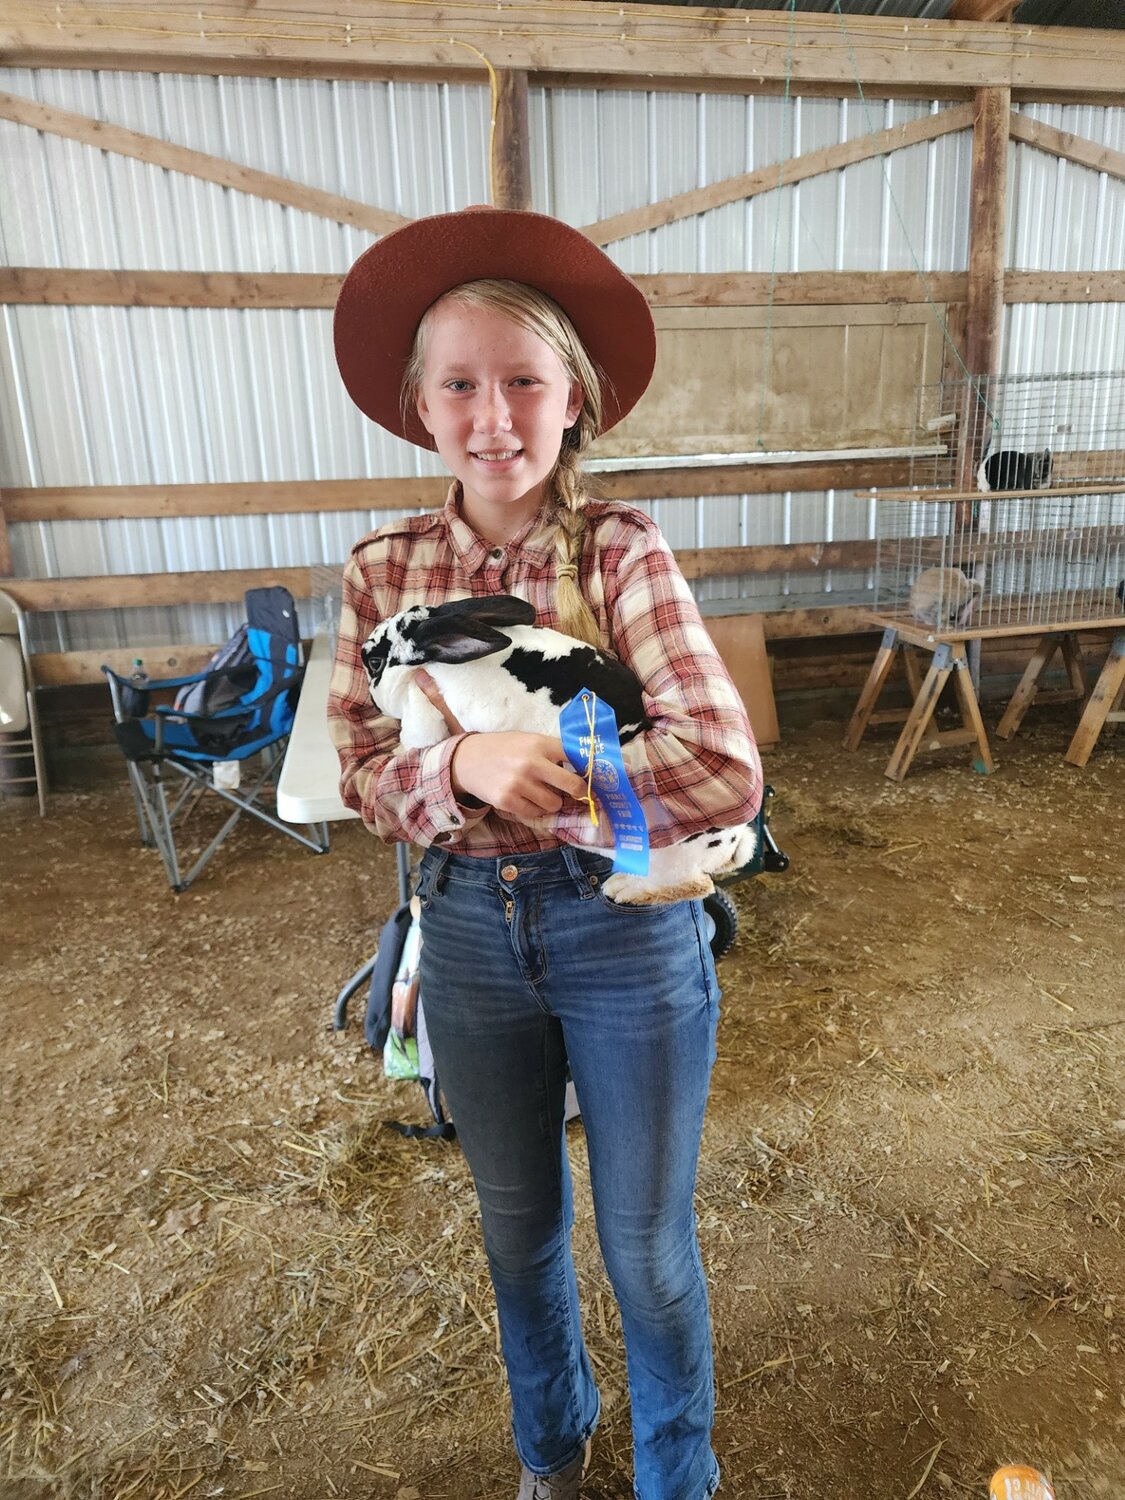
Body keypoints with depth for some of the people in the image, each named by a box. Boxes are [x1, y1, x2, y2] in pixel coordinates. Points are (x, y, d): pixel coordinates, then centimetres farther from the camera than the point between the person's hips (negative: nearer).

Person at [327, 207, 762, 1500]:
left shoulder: (621, 551, -14)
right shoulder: (383, 568, -4)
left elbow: (727, 772, -21)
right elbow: (364, 779, -4)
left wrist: (528, 779, -22)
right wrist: (465, 765, -25)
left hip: (626, 929, -3)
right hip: (469, 932, 3)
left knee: (645, 1248, 16)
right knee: (517, 1229, 24)